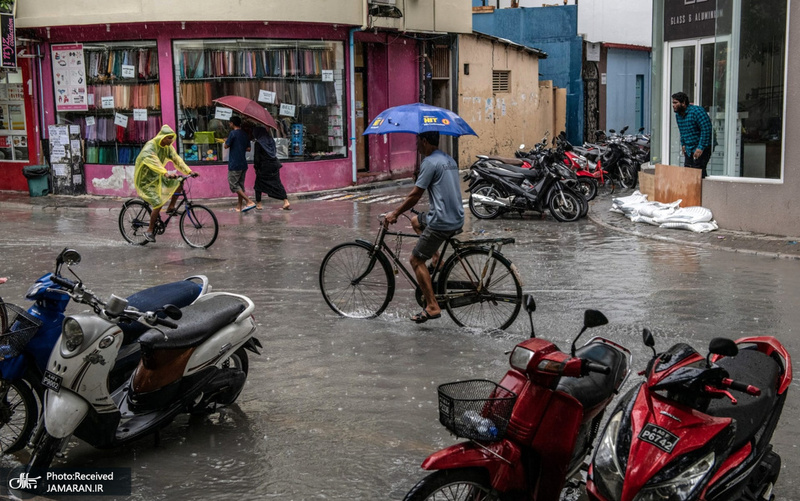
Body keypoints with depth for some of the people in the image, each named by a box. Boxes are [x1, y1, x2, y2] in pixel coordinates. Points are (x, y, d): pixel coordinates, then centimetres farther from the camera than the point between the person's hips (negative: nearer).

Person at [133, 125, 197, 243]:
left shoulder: (168, 147, -2)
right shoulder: (150, 147, -26)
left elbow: (177, 159, -4)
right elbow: (152, 162, -43)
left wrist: (189, 172, -19)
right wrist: (166, 174, -58)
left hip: (157, 177, 8)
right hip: (146, 180, -8)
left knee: (178, 182, -8)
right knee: (158, 204, -17)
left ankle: (171, 208, 6)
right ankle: (149, 231, -3)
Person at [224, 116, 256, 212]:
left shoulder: (233, 133, -11)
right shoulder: (245, 134, 11)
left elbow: (226, 146, -8)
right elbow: (248, 149, 15)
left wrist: (226, 141, 12)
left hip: (234, 164, -8)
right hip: (243, 164, 8)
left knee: (233, 185, -4)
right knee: (240, 185, 13)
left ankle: (250, 202, -16)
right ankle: (239, 207, 15)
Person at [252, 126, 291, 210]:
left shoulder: (258, 143, -11)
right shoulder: (271, 140, 6)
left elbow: (257, 157, -10)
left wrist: (256, 166, 2)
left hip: (264, 167, -5)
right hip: (274, 165, 5)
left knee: (258, 184, 9)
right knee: (277, 183, 8)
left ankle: (258, 204, 10)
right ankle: (286, 202, -1)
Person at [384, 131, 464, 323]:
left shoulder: (430, 162, -13)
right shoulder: (448, 159, 15)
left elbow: (415, 194, -13)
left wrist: (395, 213, -1)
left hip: (442, 221, -9)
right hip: (457, 218, 9)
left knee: (416, 260, 2)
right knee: (416, 221, 30)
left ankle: (432, 307, 0)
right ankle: (437, 260, 20)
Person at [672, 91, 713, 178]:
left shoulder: (696, 111, -17)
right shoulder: (678, 115, 8)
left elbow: (706, 129, -22)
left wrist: (701, 147, -24)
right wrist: (683, 144, 16)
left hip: (702, 148, -8)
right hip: (689, 149, 8)